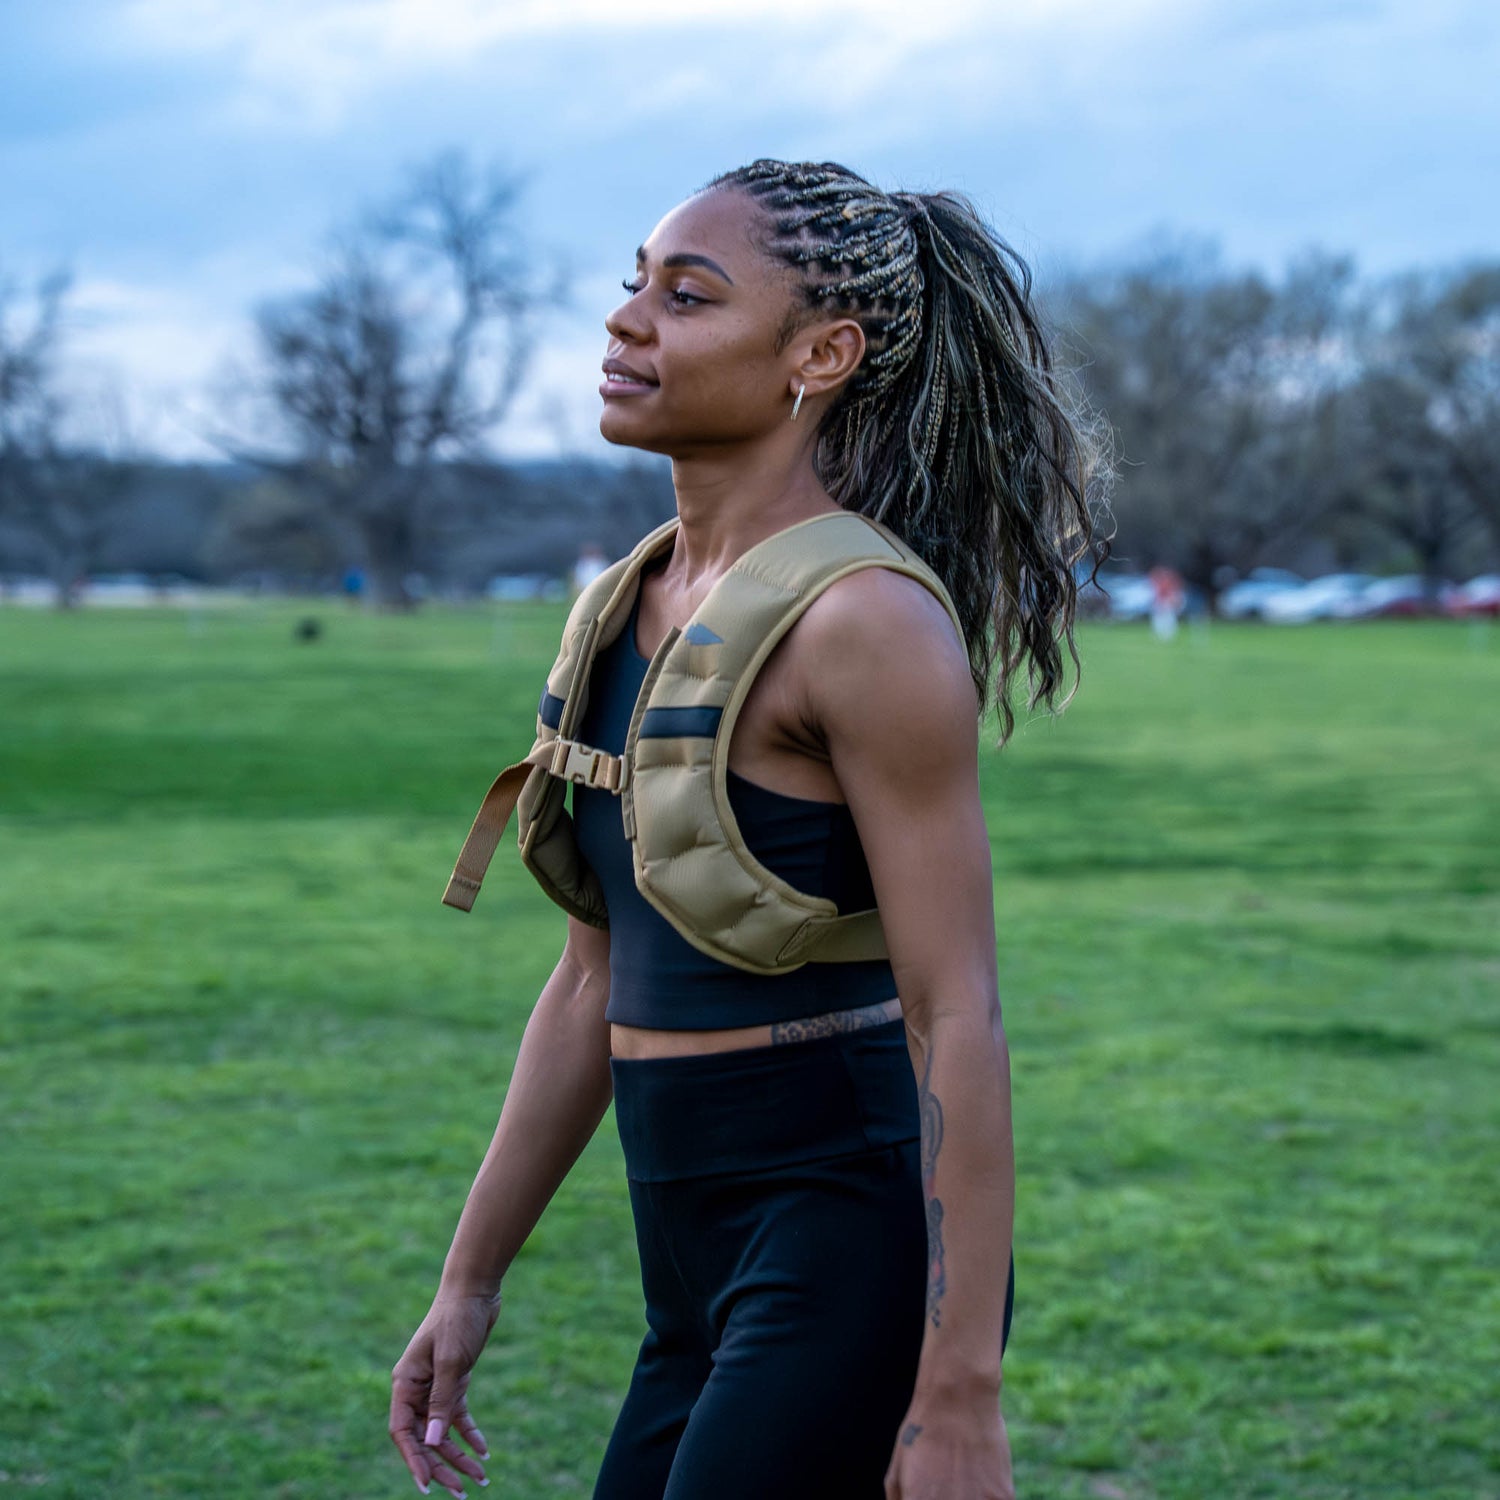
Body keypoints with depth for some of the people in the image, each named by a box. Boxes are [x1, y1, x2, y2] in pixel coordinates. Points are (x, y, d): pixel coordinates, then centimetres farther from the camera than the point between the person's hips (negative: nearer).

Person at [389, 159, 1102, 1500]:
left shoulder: (871, 620, -15)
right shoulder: (630, 609, 10)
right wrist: (470, 1283, 17)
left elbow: (957, 1017, -17)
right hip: (707, 1287, 8)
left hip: (853, 1260, -8)